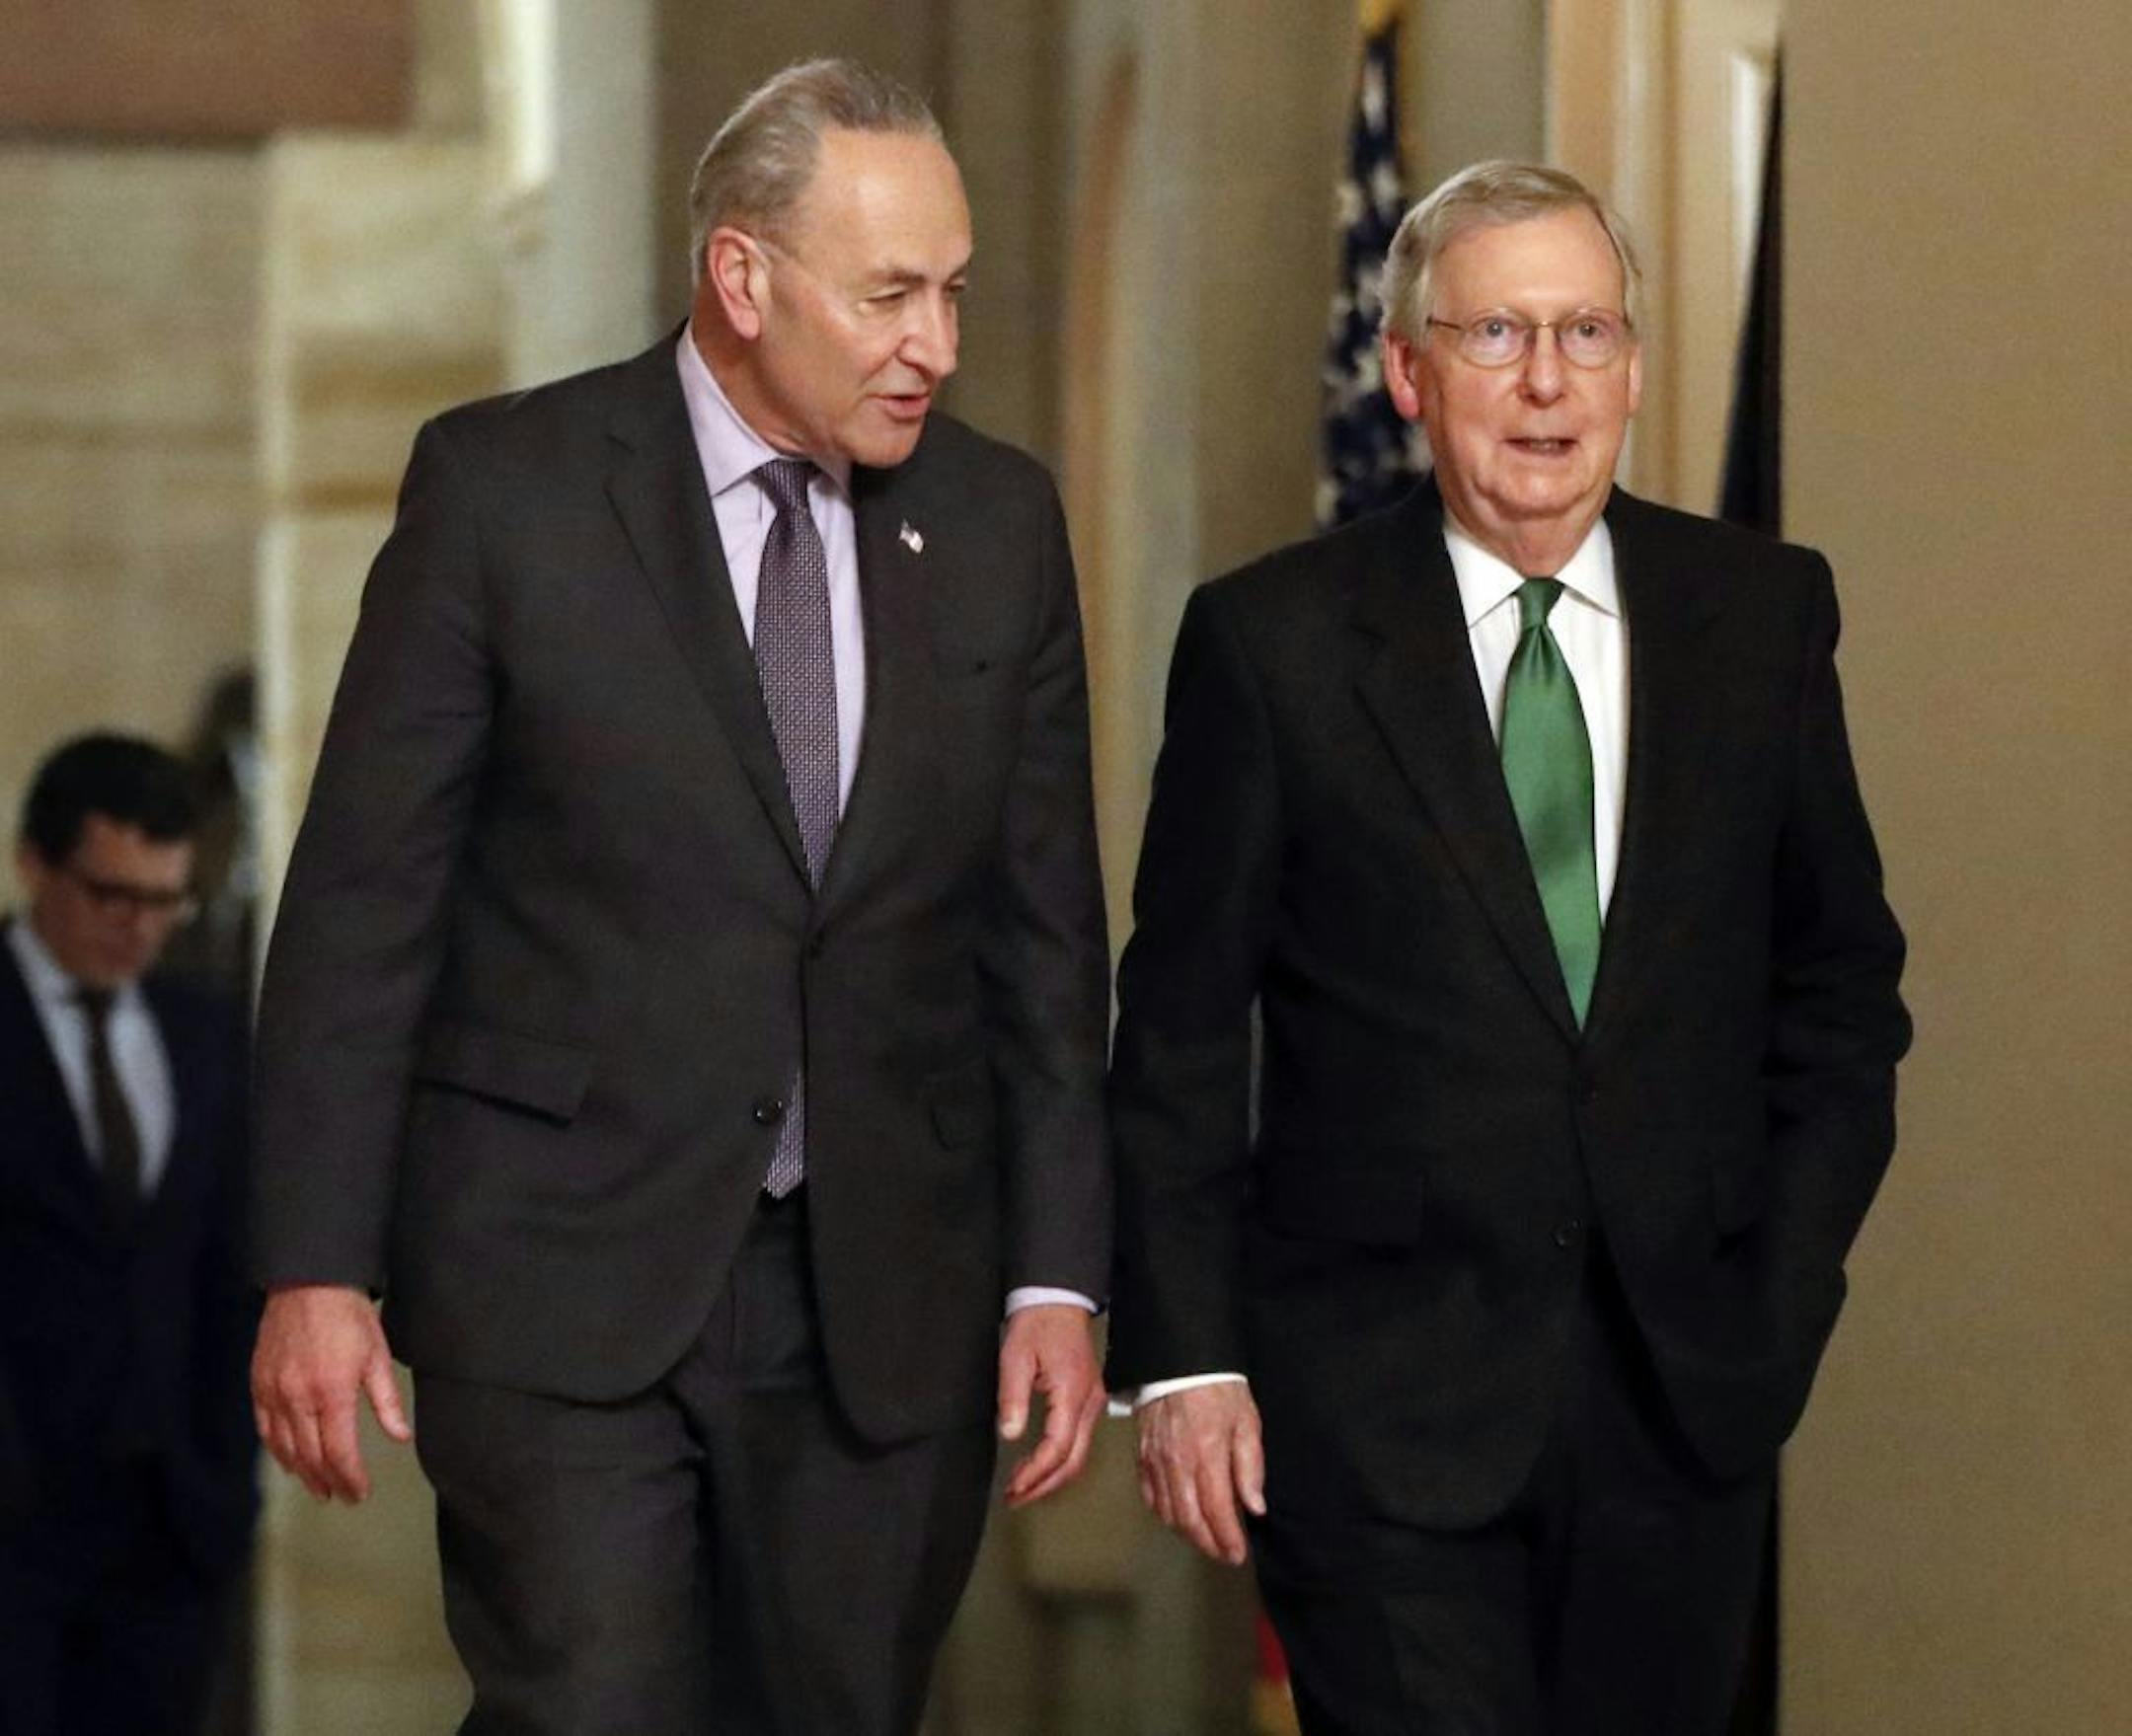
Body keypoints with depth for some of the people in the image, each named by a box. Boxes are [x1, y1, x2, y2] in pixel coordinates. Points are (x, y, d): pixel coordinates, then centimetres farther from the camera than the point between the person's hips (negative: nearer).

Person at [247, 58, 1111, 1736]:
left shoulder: (1000, 519, 7)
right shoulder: (503, 486, -3)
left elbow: (1045, 926, 10)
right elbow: (363, 898, -3)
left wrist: (1058, 1278, 4)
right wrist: (316, 1270, -7)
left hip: (887, 1301, 3)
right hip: (562, 1280, -3)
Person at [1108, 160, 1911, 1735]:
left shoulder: (1764, 616, 6)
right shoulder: (1272, 643, -2)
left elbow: (1839, 981, 13)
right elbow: (1180, 1037, 0)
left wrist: (1788, 1282, 5)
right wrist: (1183, 1361, -5)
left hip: (1687, 1391, 3)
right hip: (1380, 1408, -3)